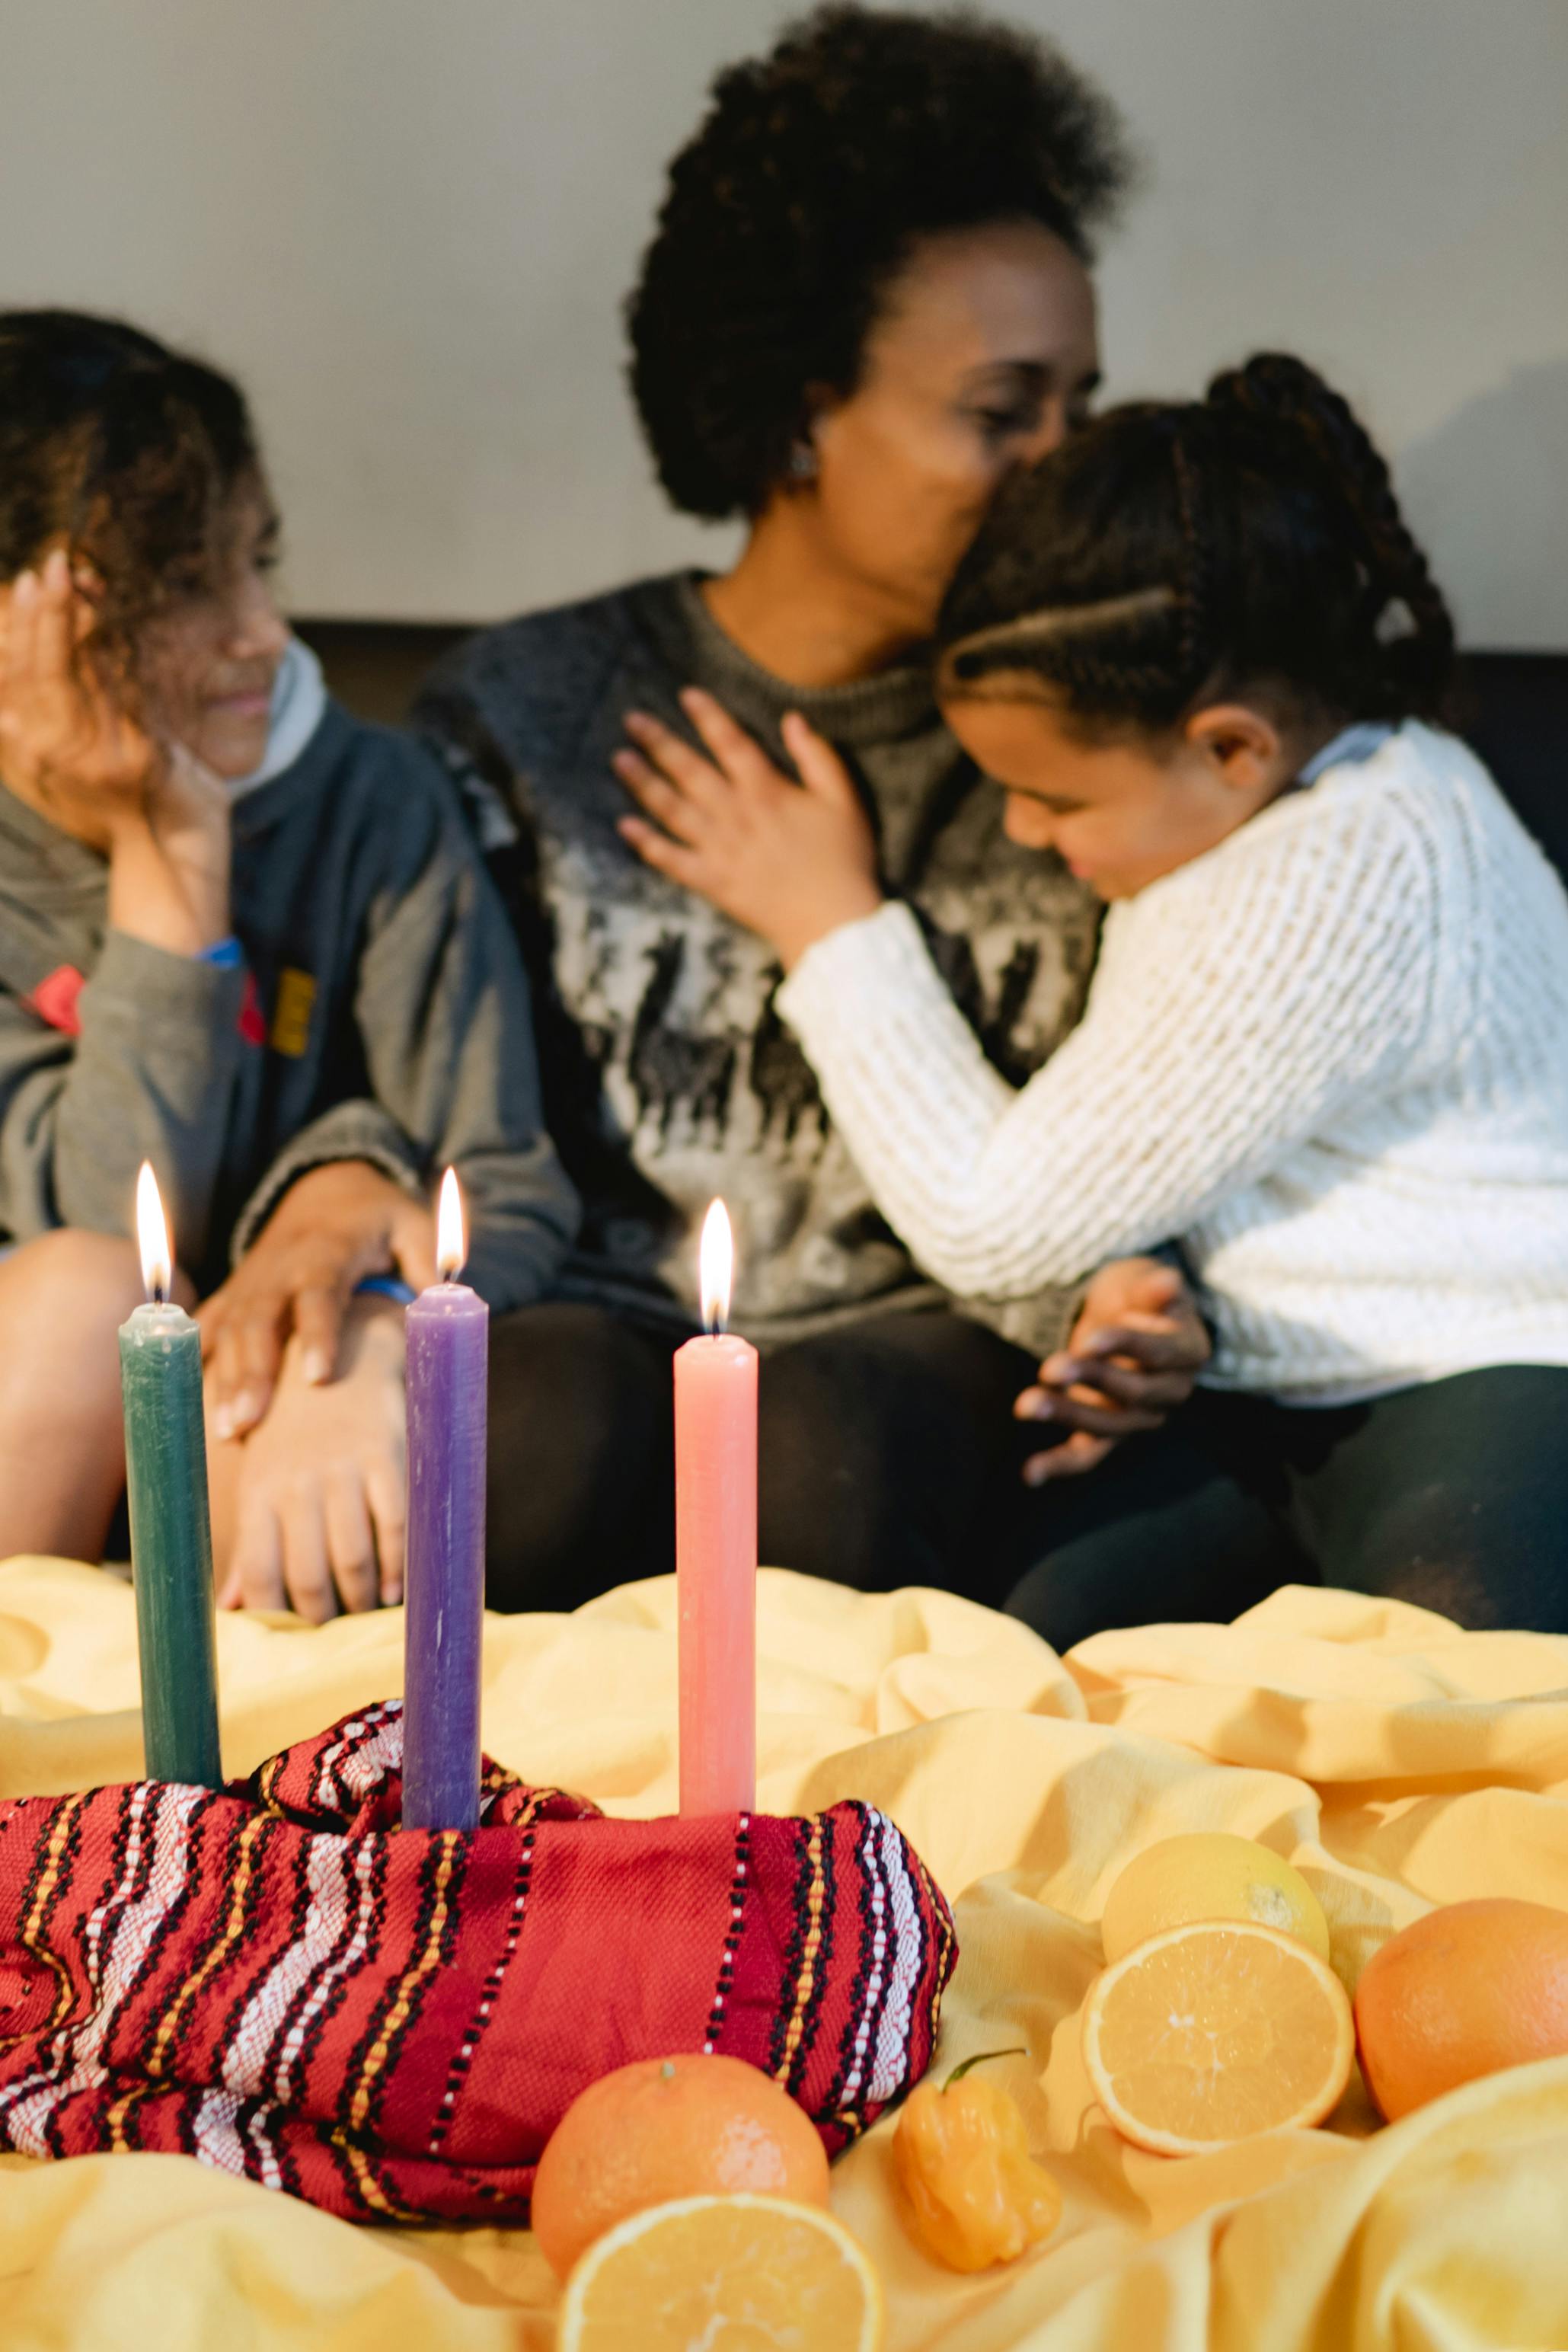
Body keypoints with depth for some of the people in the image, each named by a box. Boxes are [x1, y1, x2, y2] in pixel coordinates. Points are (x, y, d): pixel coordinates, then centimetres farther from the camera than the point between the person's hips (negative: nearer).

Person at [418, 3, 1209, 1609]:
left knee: (836, 1443, -34)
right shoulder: (521, 711, 6)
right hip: (598, 1311, 0)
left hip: (920, 1335, 1)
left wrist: (1086, 1305, -10)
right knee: (555, 1417, -34)